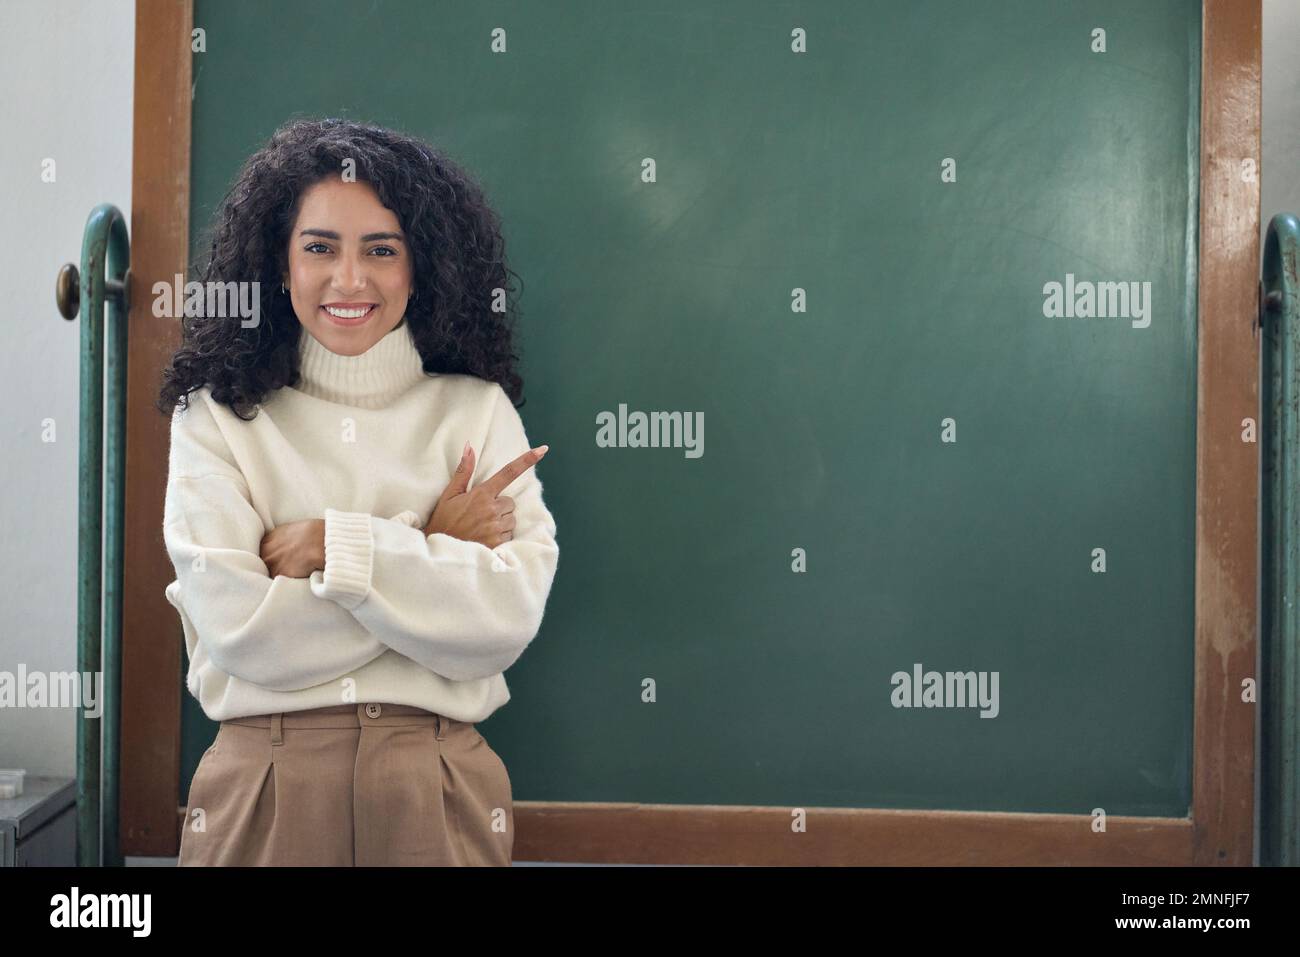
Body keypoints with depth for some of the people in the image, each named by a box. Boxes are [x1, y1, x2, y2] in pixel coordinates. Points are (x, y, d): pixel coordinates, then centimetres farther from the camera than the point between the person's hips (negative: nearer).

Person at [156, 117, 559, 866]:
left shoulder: (479, 412, 0)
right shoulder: (217, 419, -1)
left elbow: (508, 620, -10)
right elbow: (238, 629, -12)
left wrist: (334, 546, -15)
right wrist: (431, 549, -10)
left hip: (437, 788, 1)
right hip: (262, 786, 0)